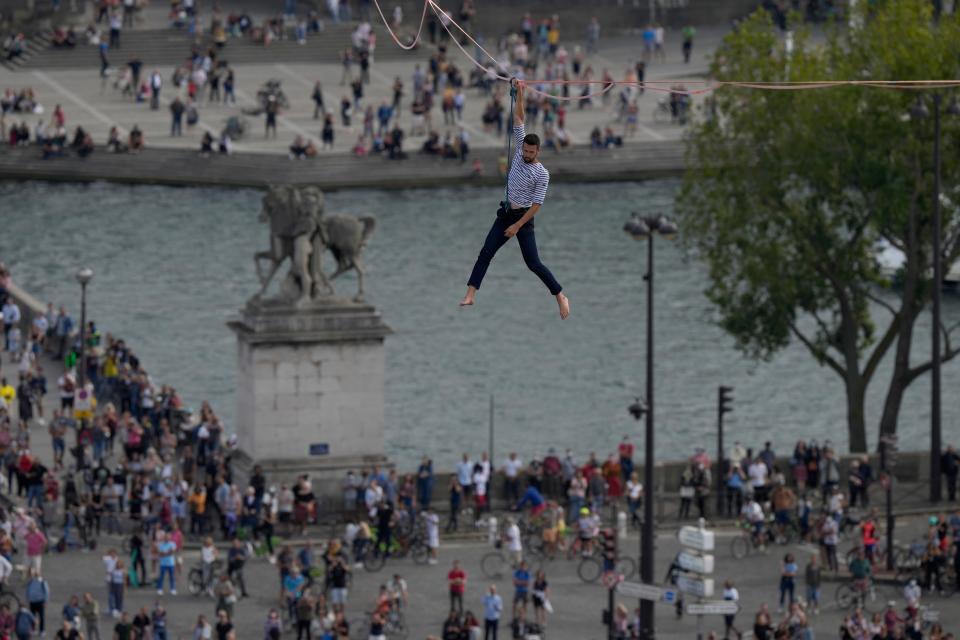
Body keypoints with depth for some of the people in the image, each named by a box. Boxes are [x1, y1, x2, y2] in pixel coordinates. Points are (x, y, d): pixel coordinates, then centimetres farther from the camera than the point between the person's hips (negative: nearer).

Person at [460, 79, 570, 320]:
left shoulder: (542, 174, -14)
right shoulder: (520, 152, 1)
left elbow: (537, 204, -16)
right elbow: (518, 119, 1)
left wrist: (517, 226, -20)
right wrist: (520, 94, -7)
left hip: (524, 218, -6)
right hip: (505, 213, 6)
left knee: (533, 263, -8)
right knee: (486, 253, -3)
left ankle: (560, 296, 2)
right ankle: (470, 295, -6)